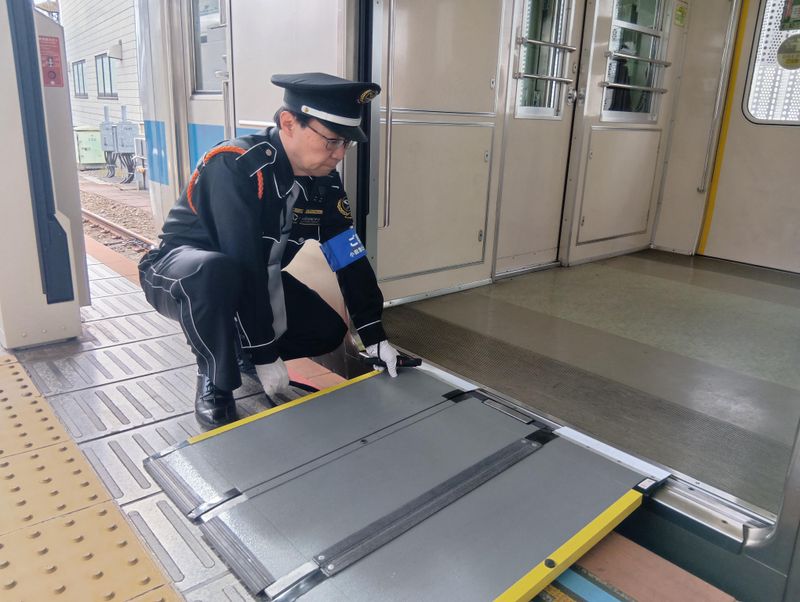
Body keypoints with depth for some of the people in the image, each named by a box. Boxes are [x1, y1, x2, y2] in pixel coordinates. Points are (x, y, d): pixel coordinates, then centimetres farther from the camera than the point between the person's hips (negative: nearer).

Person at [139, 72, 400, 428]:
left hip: (252, 278, 6)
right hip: (179, 272, -6)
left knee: (327, 333, -5)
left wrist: (375, 337, -11)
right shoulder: (235, 166, -32)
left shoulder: (324, 181, -10)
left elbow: (350, 258, -8)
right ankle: (214, 387, -16)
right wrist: (265, 354, -31)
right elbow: (242, 266, -35)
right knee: (216, 272, -40)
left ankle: (234, 345, 16)